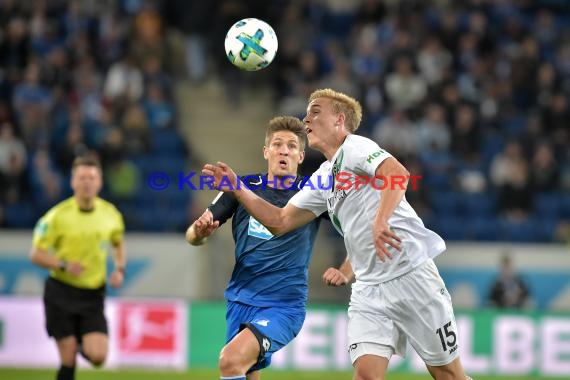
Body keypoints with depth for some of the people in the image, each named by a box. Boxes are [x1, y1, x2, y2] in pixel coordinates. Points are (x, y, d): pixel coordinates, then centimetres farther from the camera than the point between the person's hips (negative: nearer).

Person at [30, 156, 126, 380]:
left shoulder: (111, 214, 1)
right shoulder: (58, 215, -9)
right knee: (68, 360, -4)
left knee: (97, 357, -11)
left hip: (93, 295, 2)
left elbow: (118, 244, 20)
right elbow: (36, 254, -5)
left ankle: (83, 346, 26)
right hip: (61, 293, -2)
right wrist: (63, 265, -22)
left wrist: (119, 269, 1)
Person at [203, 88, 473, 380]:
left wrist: (381, 220, -40)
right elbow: (280, 221, 22)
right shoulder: (323, 177, 18)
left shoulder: (355, 146, -6)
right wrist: (236, 189, 12)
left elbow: (397, 174, -26)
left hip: (412, 276, -7)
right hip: (368, 288, 7)